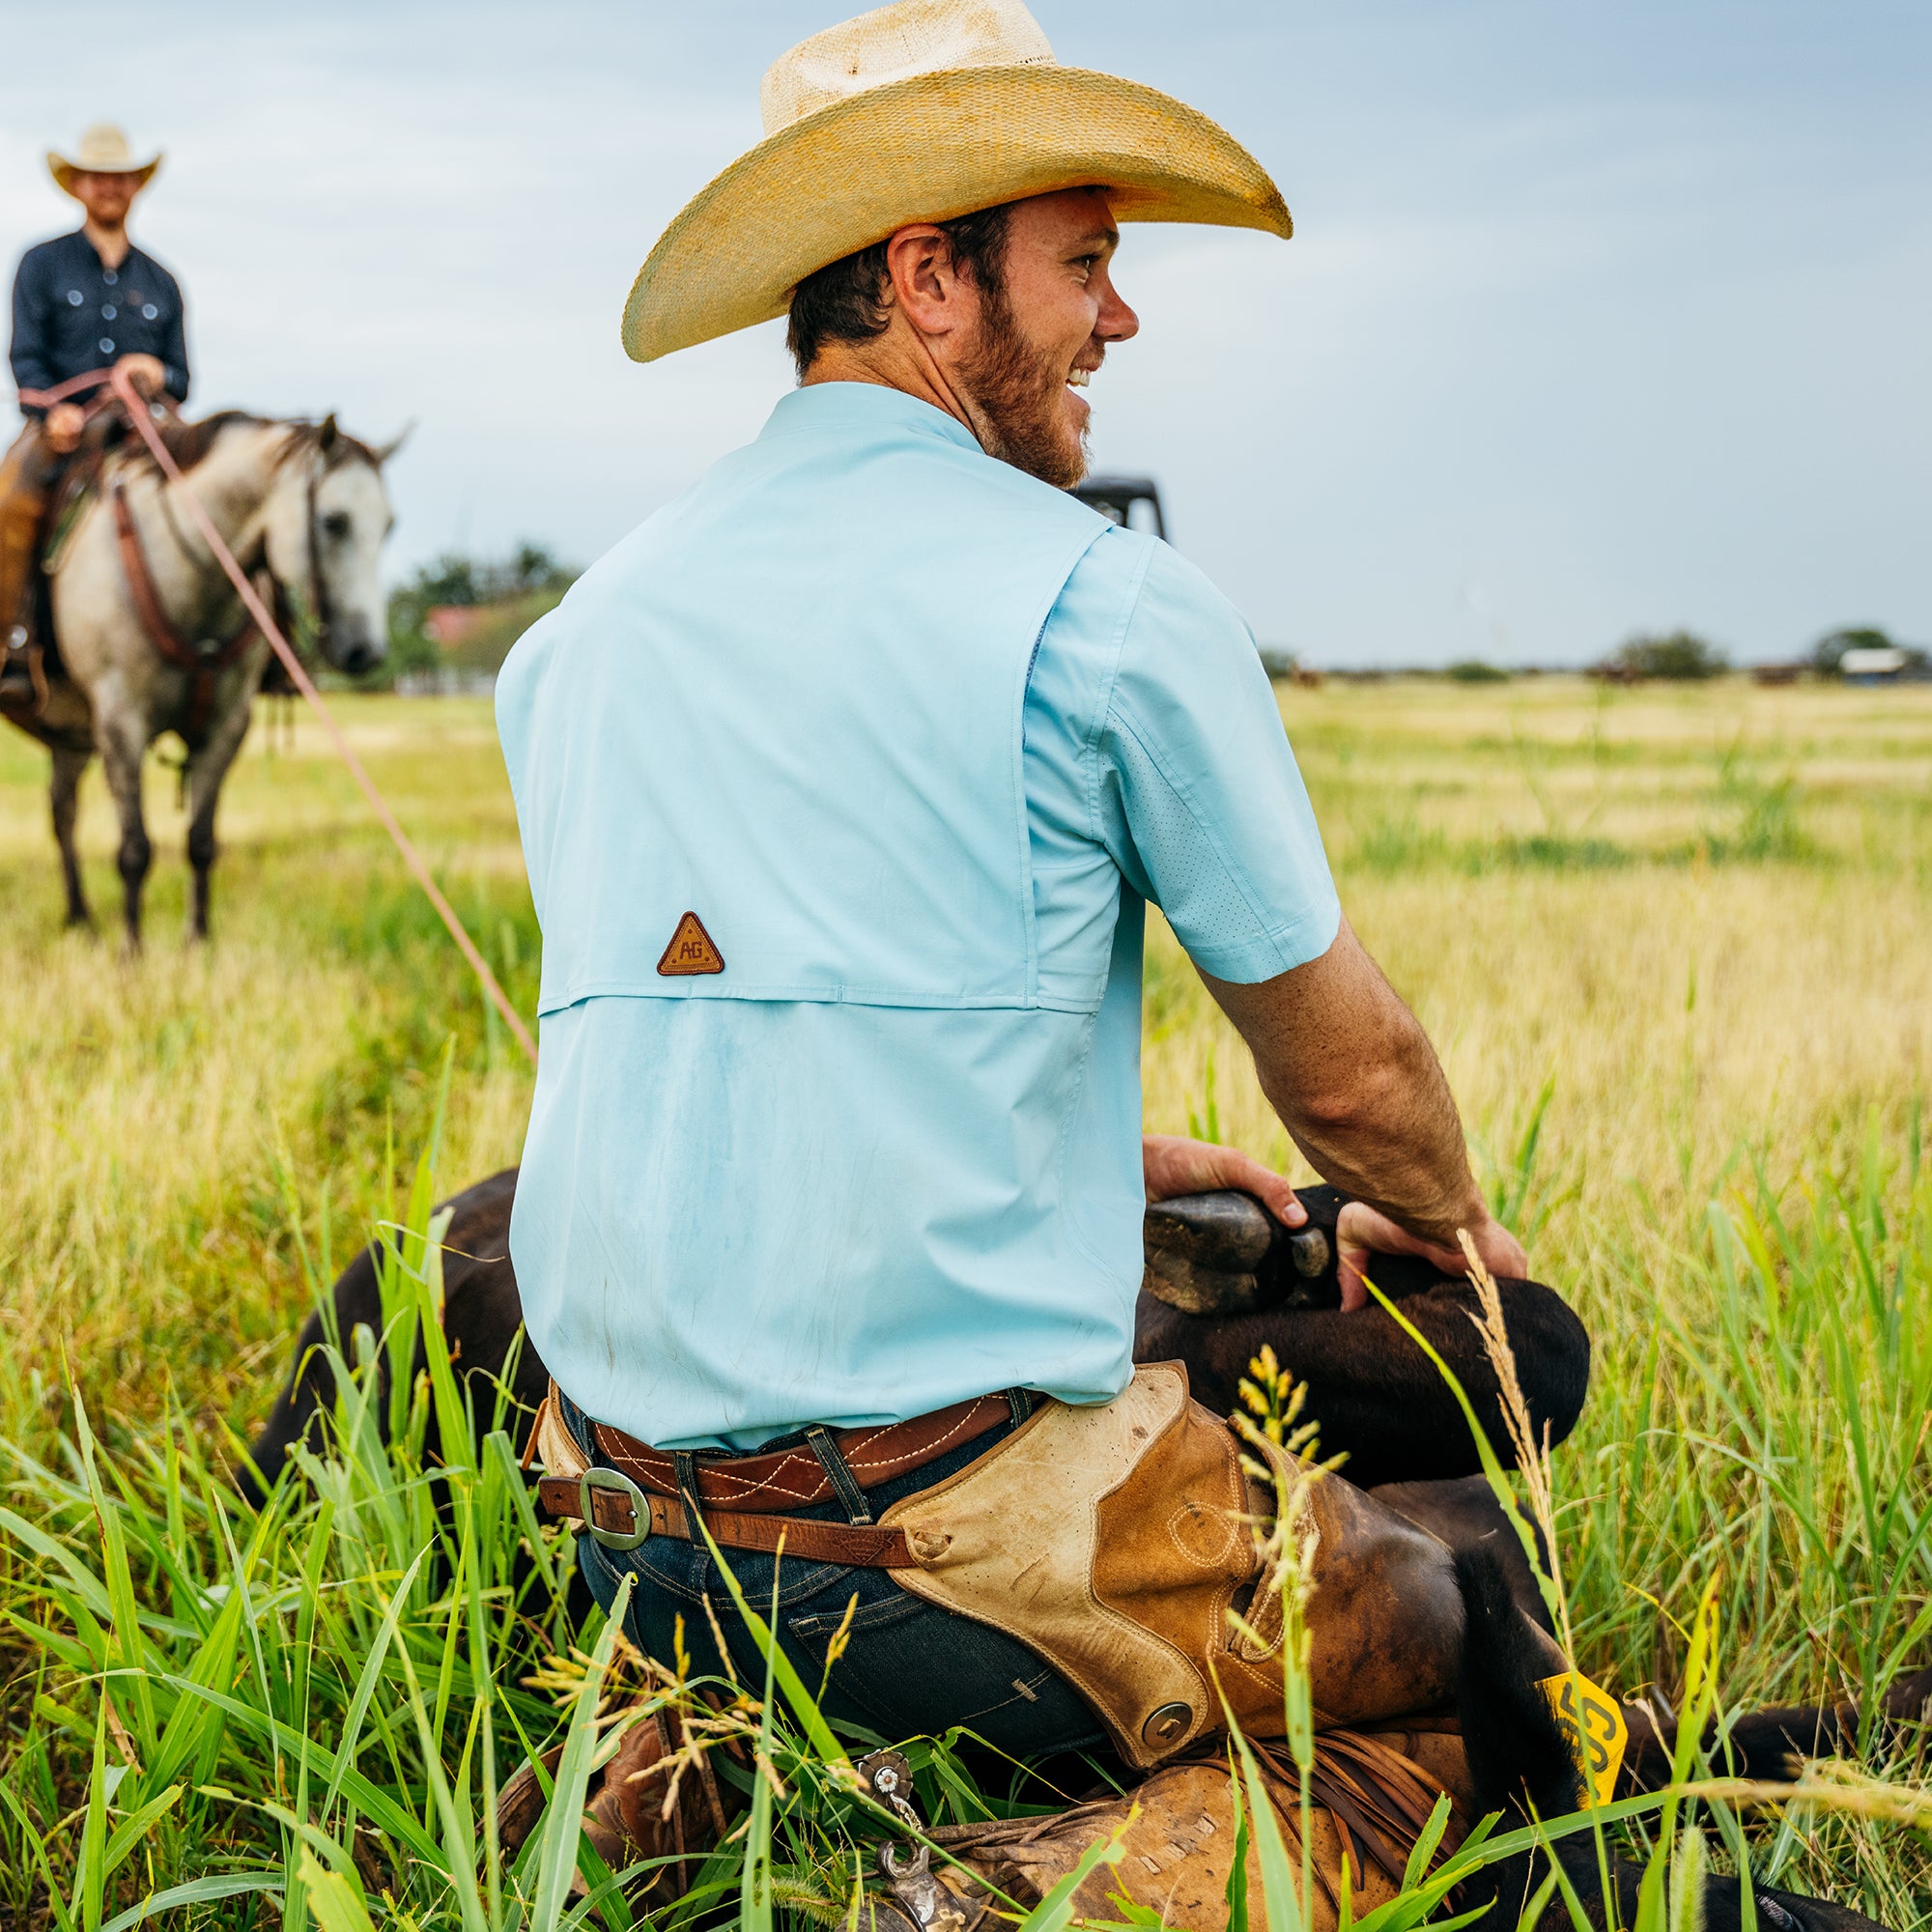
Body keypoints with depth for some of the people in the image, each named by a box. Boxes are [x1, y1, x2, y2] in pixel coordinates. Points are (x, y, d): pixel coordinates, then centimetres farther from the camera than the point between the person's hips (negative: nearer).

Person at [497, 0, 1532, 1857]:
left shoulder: (575, 635, 10)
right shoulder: (1106, 608, -9)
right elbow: (1348, 1071, 3)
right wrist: (1449, 1223, 25)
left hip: (635, 1551, 7)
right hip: (959, 1550, -6)